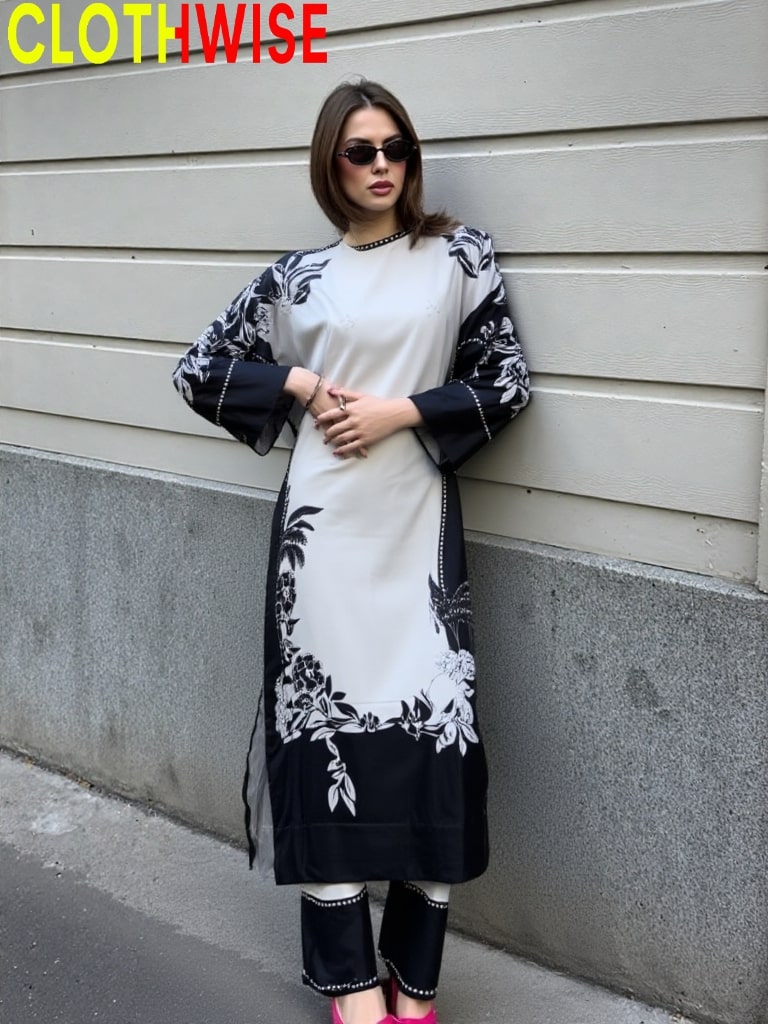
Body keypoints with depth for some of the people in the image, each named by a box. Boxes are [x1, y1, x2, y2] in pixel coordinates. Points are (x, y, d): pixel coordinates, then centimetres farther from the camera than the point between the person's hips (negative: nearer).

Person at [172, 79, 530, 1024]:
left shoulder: (459, 257, 5)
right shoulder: (298, 276, 8)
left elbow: (505, 382, 2)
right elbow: (199, 369, 12)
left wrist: (403, 409, -9)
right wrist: (298, 388, -2)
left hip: (418, 522, 0)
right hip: (323, 525, 1)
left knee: (430, 718, -4)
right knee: (324, 717, -1)